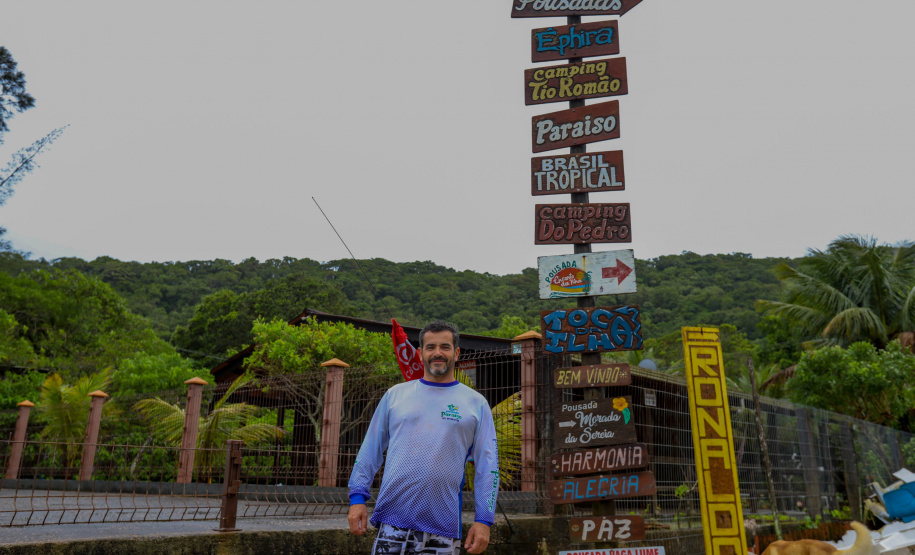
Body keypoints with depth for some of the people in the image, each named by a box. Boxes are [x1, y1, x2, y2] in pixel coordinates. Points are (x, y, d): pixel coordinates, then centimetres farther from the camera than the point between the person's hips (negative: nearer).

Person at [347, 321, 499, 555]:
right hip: (392, 523, 1)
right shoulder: (395, 394, 10)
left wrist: (484, 520, -4)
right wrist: (357, 497, 1)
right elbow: (370, 450, 10)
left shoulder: (476, 403, 6)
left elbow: (487, 466, 3)